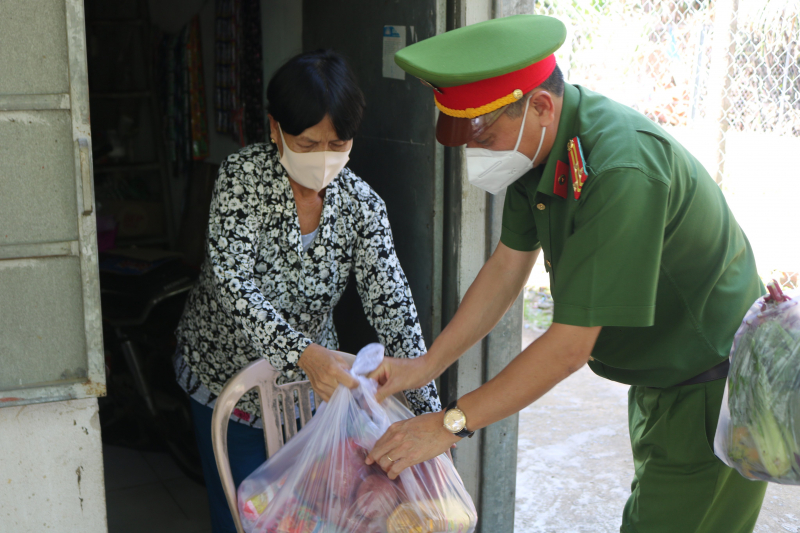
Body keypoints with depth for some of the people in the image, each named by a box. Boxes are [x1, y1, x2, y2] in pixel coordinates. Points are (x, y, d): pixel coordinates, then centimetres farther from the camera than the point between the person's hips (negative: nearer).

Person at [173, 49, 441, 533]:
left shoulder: (362, 204, -12)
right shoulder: (243, 175, -17)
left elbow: (393, 307, -16)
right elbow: (231, 282, -27)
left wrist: (430, 413, -25)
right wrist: (304, 352, -42)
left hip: (312, 379, 2)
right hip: (227, 371, -2)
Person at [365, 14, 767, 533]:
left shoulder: (621, 170, -35)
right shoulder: (537, 142, -6)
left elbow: (570, 345, -32)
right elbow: (508, 266, 4)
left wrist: (449, 423, -25)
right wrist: (426, 365, 0)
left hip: (710, 390, -9)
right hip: (657, 373, 9)